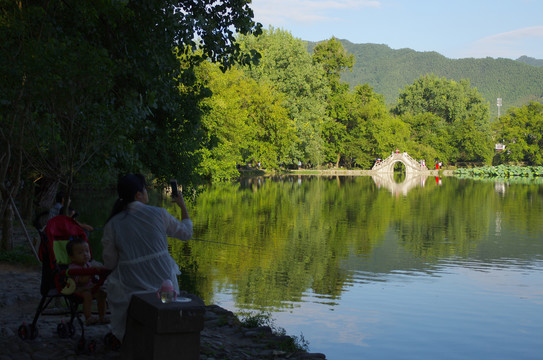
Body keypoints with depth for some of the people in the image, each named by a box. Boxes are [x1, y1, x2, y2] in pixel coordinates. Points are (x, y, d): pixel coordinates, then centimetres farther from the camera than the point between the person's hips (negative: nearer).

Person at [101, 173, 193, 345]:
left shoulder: (112, 224, -6)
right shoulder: (158, 214, -8)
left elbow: (109, 263, 1)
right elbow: (186, 232, 8)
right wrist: (182, 206, 22)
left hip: (132, 287, 0)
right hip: (164, 283, 0)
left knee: (112, 282, 34)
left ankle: (121, 335, 39)